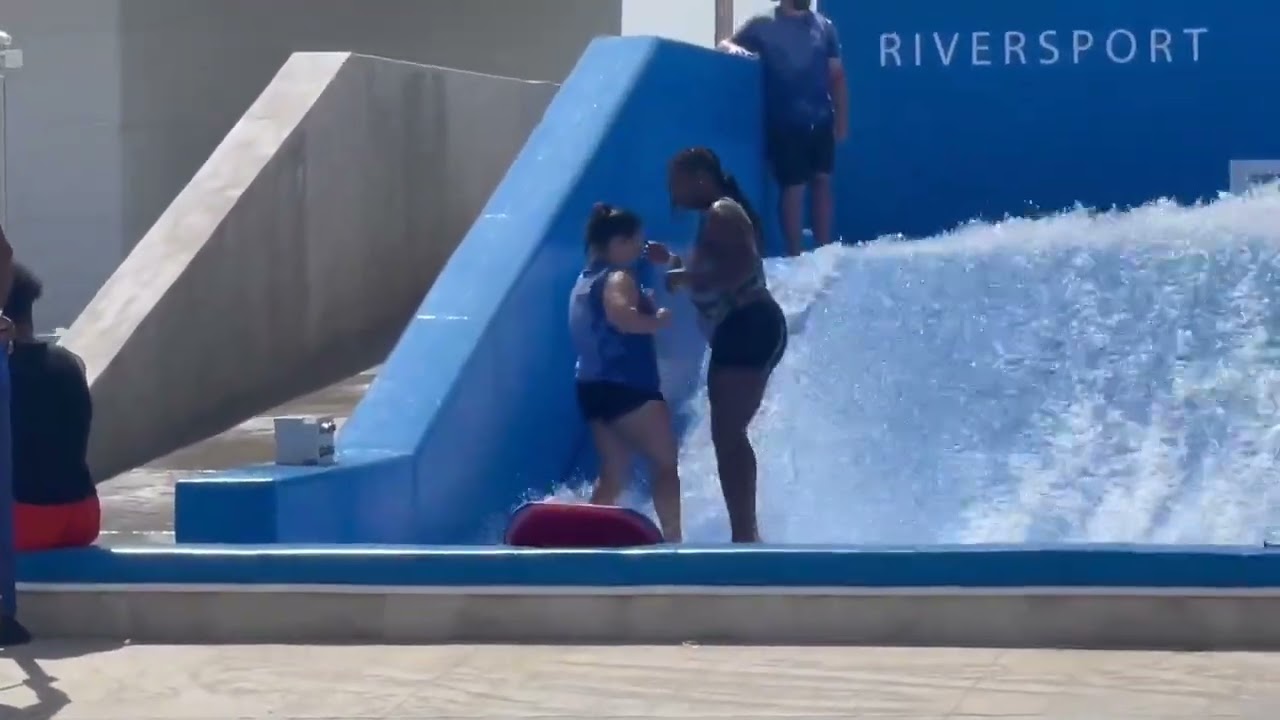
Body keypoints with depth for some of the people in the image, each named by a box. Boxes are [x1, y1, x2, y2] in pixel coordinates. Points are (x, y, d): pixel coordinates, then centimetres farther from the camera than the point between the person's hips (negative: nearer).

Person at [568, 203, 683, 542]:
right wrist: (658, 320, -16)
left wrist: (644, 306, 15)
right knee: (665, 463, -1)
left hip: (593, 388, 9)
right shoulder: (618, 278, -11)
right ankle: (672, 538, -5)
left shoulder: (584, 282, 17)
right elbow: (623, 317, -31)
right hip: (627, 388, -9)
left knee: (613, 477, 13)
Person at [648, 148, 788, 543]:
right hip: (741, 334, 11)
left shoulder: (721, 213, -11)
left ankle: (743, 535, -15)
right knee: (729, 435, 16)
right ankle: (746, 533, 21)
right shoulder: (716, 217, 20)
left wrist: (685, 277, -19)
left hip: (747, 330, -11)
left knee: (727, 436, -13)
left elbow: (743, 266, -25)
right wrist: (671, 260, 20)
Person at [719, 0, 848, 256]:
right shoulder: (763, 26, -1)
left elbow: (837, 76, 10)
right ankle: (795, 255, 6)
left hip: (821, 120, 4)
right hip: (785, 123, -4)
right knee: (793, 187, -2)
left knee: (822, 180, 8)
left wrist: (842, 119, 5)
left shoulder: (824, 26, 8)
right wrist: (733, 48, -26)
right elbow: (726, 44, -1)